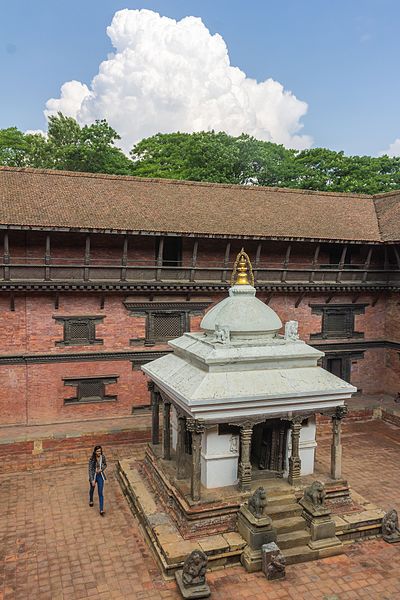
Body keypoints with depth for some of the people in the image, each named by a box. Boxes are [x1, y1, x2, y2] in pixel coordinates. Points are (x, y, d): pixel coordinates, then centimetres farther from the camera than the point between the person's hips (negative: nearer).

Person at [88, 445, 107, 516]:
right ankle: (91, 500, 57)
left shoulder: (103, 457, -13)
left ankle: (101, 510, 3)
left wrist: (101, 469, -16)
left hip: (100, 476, 1)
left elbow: (105, 465, 4)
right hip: (93, 476, -1)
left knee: (100, 493, -3)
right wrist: (92, 480, -23)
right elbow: (90, 470, -20)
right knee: (92, 489, 26)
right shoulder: (92, 459, -22)